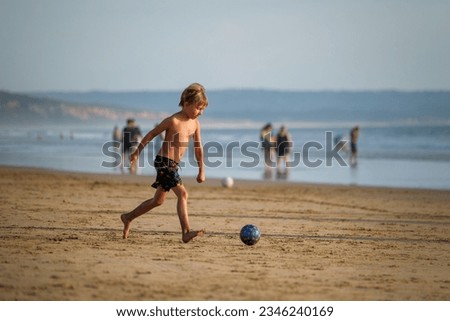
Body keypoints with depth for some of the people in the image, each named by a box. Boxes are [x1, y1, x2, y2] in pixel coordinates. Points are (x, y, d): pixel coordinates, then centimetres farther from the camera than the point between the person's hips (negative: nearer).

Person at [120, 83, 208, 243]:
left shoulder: (195, 123, 8)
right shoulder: (173, 121, -13)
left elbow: (198, 147, 17)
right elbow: (151, 134, -3)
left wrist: (201, 170, 16)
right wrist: (137, 152, 3)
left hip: (173, 165, 9)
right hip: (164, 162, -9)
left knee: (158, 201, 10)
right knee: (182, 193, -21)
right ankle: (186, 233, -25)